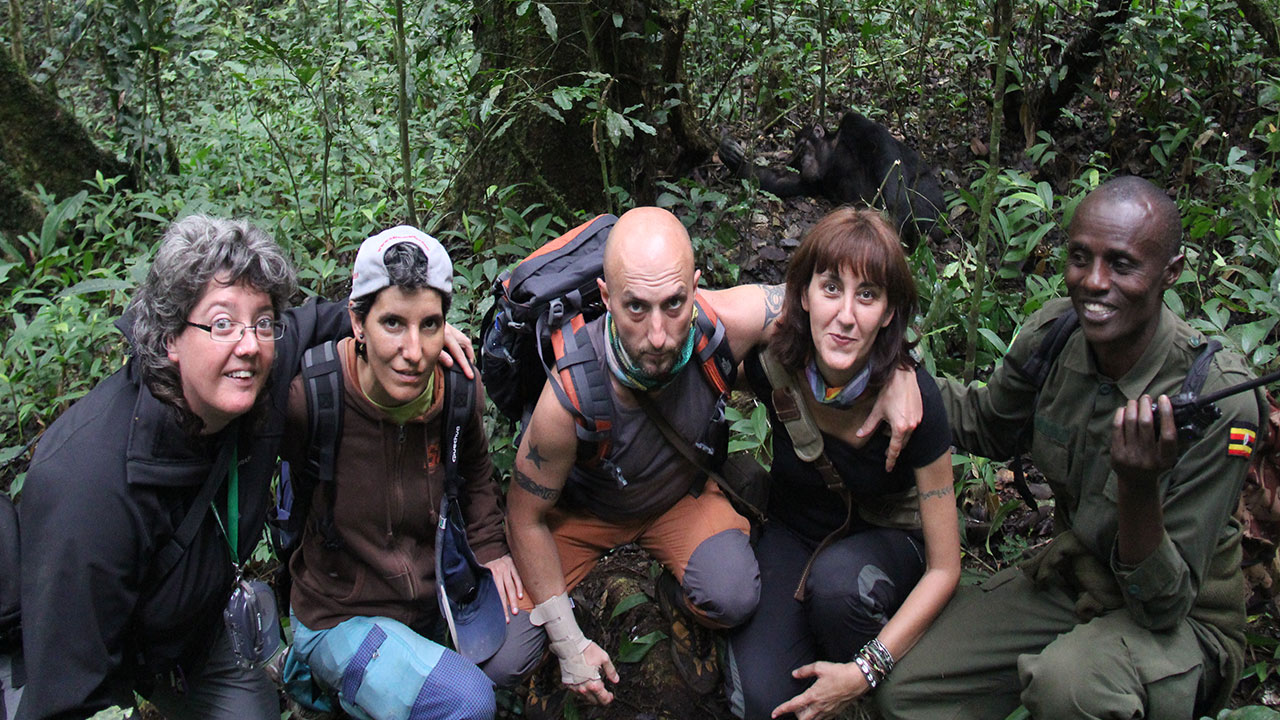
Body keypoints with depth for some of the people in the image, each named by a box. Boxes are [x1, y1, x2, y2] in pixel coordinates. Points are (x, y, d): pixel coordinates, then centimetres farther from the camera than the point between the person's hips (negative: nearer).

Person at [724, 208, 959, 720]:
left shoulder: (914, 398, -26)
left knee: (838, 579, -38)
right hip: (794, 533, 1)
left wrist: (865, 672, -28)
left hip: (886, 539, -1)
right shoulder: (768, 365, -21)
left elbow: (943, 568, -20)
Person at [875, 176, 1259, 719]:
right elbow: (988, 427, 13)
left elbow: (1166, 605, -24)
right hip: (1070, 581, 5)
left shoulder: (1219, 401, -27)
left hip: (1182, 623, -5)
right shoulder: (1053, 334, -11)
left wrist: (1140, 487, -42)